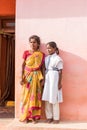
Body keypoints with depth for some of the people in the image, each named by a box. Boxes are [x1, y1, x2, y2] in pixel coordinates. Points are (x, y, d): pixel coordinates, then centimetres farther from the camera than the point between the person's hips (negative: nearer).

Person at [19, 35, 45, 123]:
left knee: (35, 96, 3)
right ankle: (25, 116, 10)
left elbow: (42, 67, 5)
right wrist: (22, 77, -5)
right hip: (27, 76, 0)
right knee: (26, 96, 2)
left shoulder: (41, 55, 2)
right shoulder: (26, 53, 2)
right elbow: (23, 65, 2)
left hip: (36, 76, 0)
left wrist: (43, 79, 0)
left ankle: (34, 116, 11)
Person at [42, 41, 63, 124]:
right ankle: (49, 117, 18)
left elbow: (60, 71, -9)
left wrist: (59, 83, -11)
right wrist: (43, 80, 10)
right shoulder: (46, 58, 9)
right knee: (47, 98, 7)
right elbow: (44, 69, 12)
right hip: (47, 78, 6)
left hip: (54, 78, -6)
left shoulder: (58, 59, -8)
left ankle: (56, 118, 13)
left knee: (54, 99, 1)